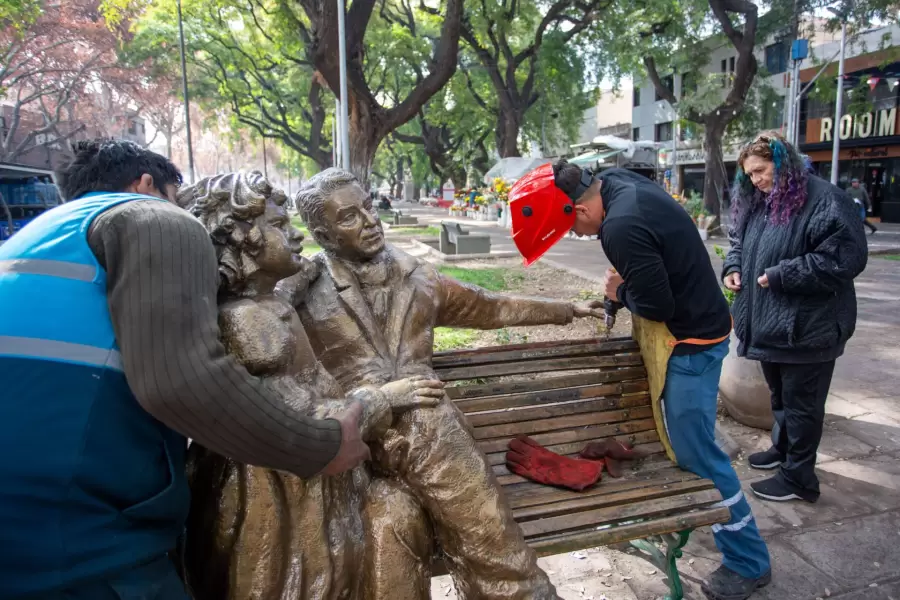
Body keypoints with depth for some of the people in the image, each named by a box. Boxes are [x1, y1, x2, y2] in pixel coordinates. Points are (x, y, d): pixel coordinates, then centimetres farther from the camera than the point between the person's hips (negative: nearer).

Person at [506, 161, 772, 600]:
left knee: (695, 451, -1)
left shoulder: (622, 227, -31)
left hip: (691, 340, -10)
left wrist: (620, 293, -6)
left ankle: (748, 561, 15)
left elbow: (656, 305, -25)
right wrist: (624, 283, 4)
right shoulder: (620, 183, 0)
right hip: (690, 325, 10)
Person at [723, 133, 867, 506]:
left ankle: (798, 479, 17)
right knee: (780, 395, 23)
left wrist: (781, 275, -22)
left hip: (806, 327, -8)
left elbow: (846, 258, -23)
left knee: (801, 403, 4)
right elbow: (739, 241, 23)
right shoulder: (756, 203, 10)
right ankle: (783, 449, 42)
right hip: (769, 323, 8)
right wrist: (734, 267, 2)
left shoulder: (825, 201, -17)